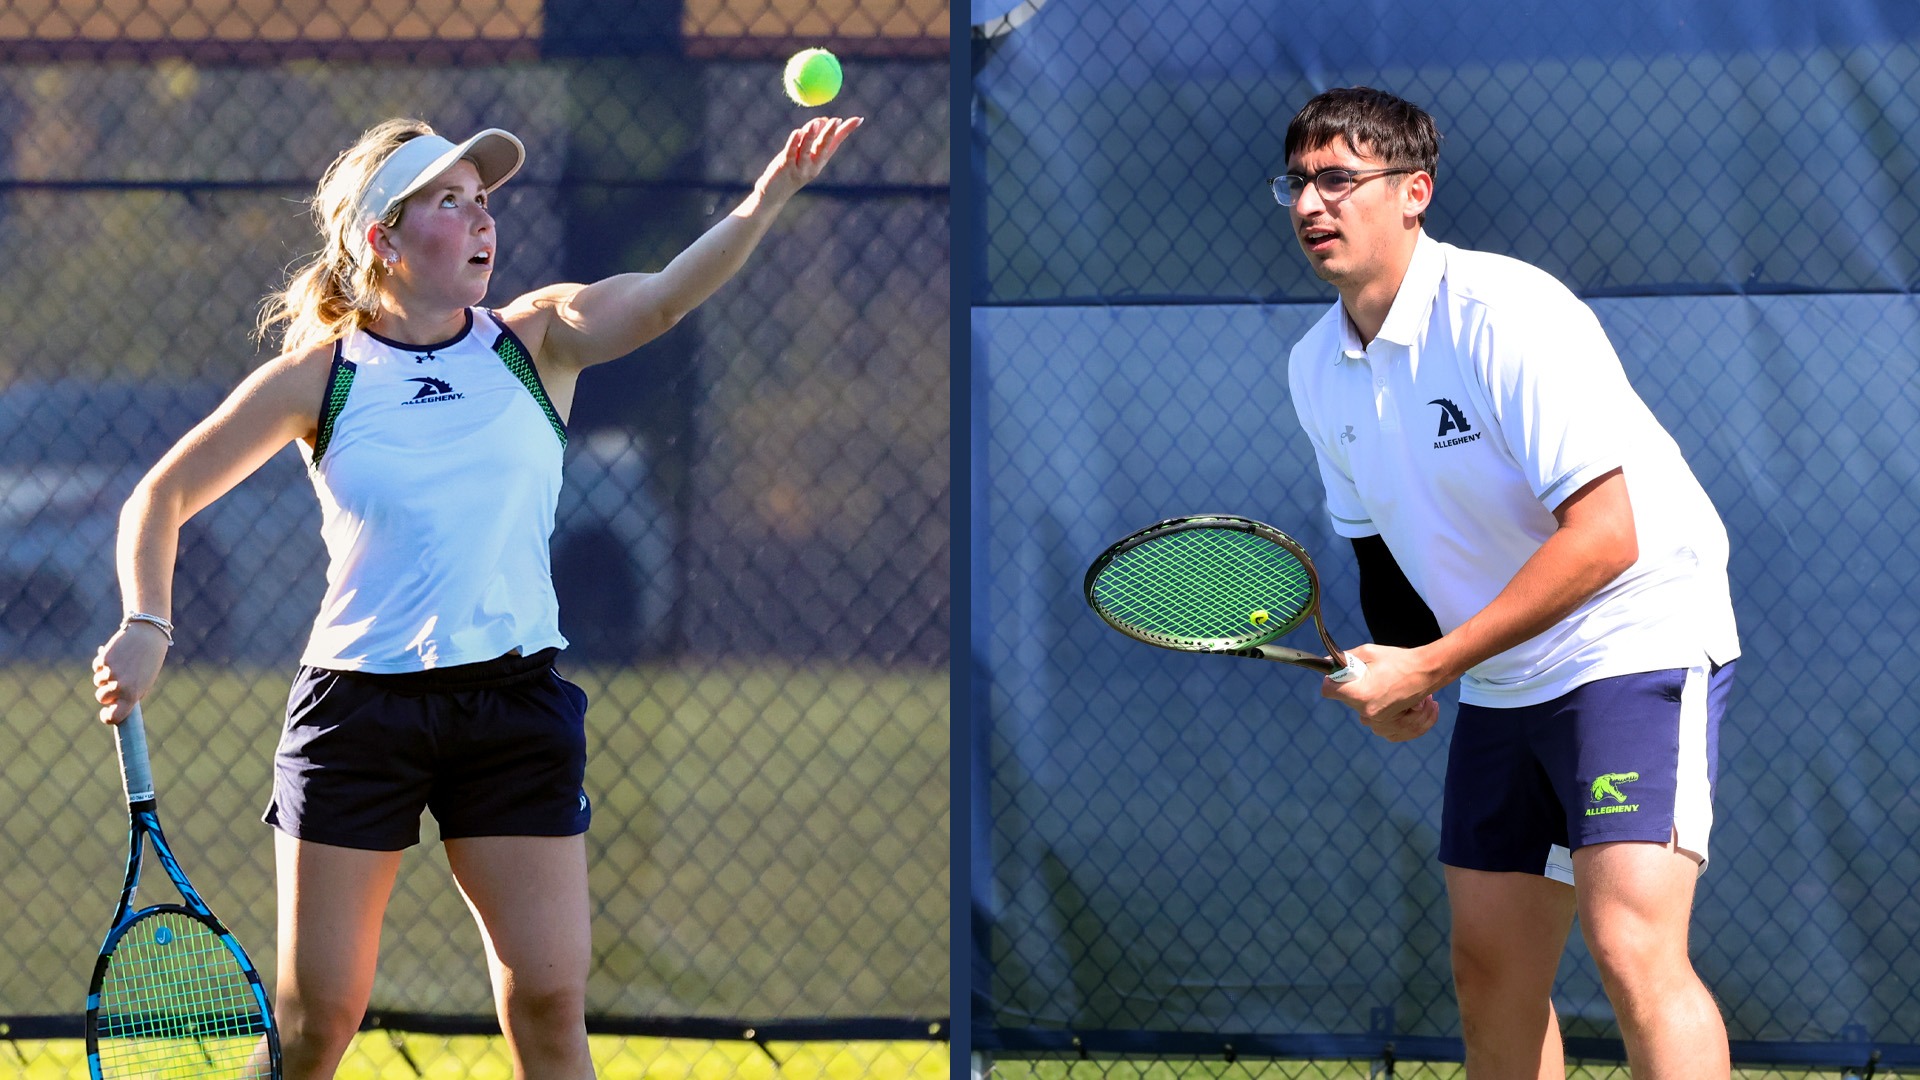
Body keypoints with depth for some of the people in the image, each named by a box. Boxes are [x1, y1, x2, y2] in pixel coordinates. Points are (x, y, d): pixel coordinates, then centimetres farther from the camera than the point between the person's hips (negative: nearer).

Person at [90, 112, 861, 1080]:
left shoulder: (537, 342, 3)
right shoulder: (317, 375, -1)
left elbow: (662, 297, -17)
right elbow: (162, 499, 7)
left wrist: (765, 202, -34)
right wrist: (145, 627, -8)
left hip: (515, 705, 2)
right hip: (357, 706, -2)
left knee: (549, 1002, -3)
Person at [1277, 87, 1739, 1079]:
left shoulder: (1502, 313, -22)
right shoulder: (1317, 369, 4)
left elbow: (1604, 537, -27)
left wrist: (1430, 665, -26)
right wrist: (1393, 670, 0)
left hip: (1637, 638, -8)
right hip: (1500, 684, 8)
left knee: (1632, 950, -22)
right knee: (1491, 974, 7)